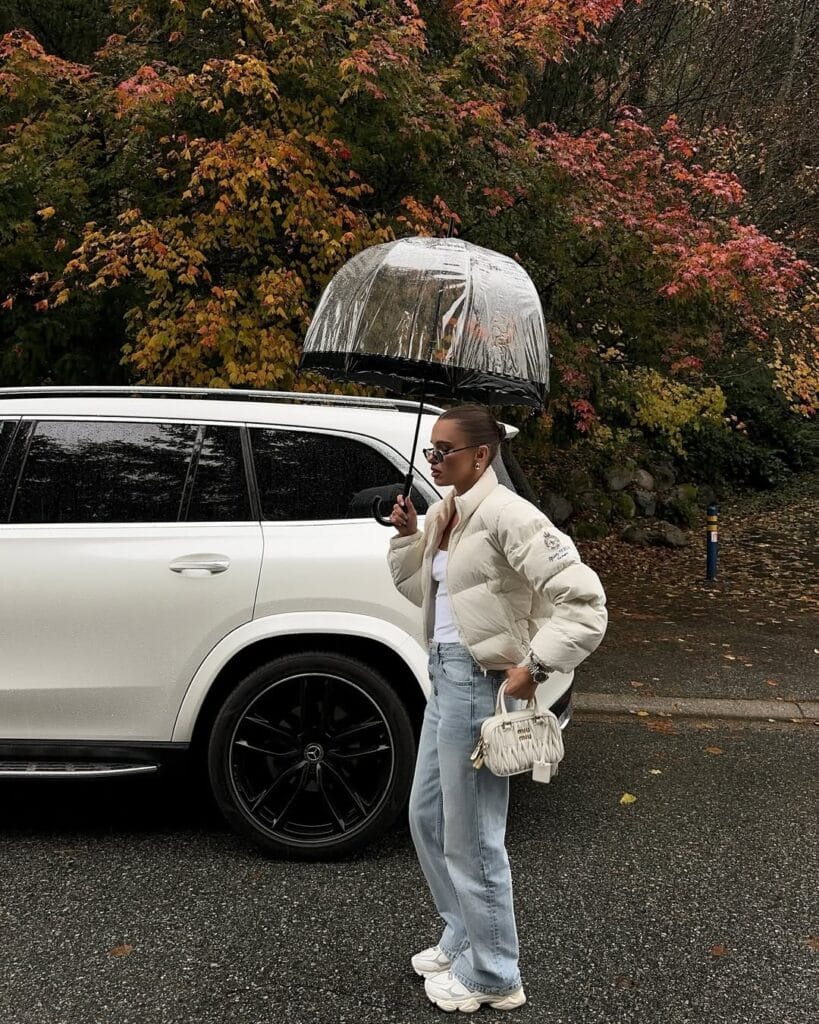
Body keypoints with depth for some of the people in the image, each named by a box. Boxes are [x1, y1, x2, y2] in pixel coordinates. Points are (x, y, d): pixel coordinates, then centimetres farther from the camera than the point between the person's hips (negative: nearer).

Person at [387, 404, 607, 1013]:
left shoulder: (506, 514, -18)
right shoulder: (445, 513, 9)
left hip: (479, 683, -9)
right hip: (444, 674, 9)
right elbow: (419, 588, 20)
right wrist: (407, 536, 5)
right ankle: (462, 940, 40)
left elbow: (584, 600, -22)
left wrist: (534, 666, -22)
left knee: (471, 837, 4)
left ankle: (493, 977, 24)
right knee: (428, 817, 20)